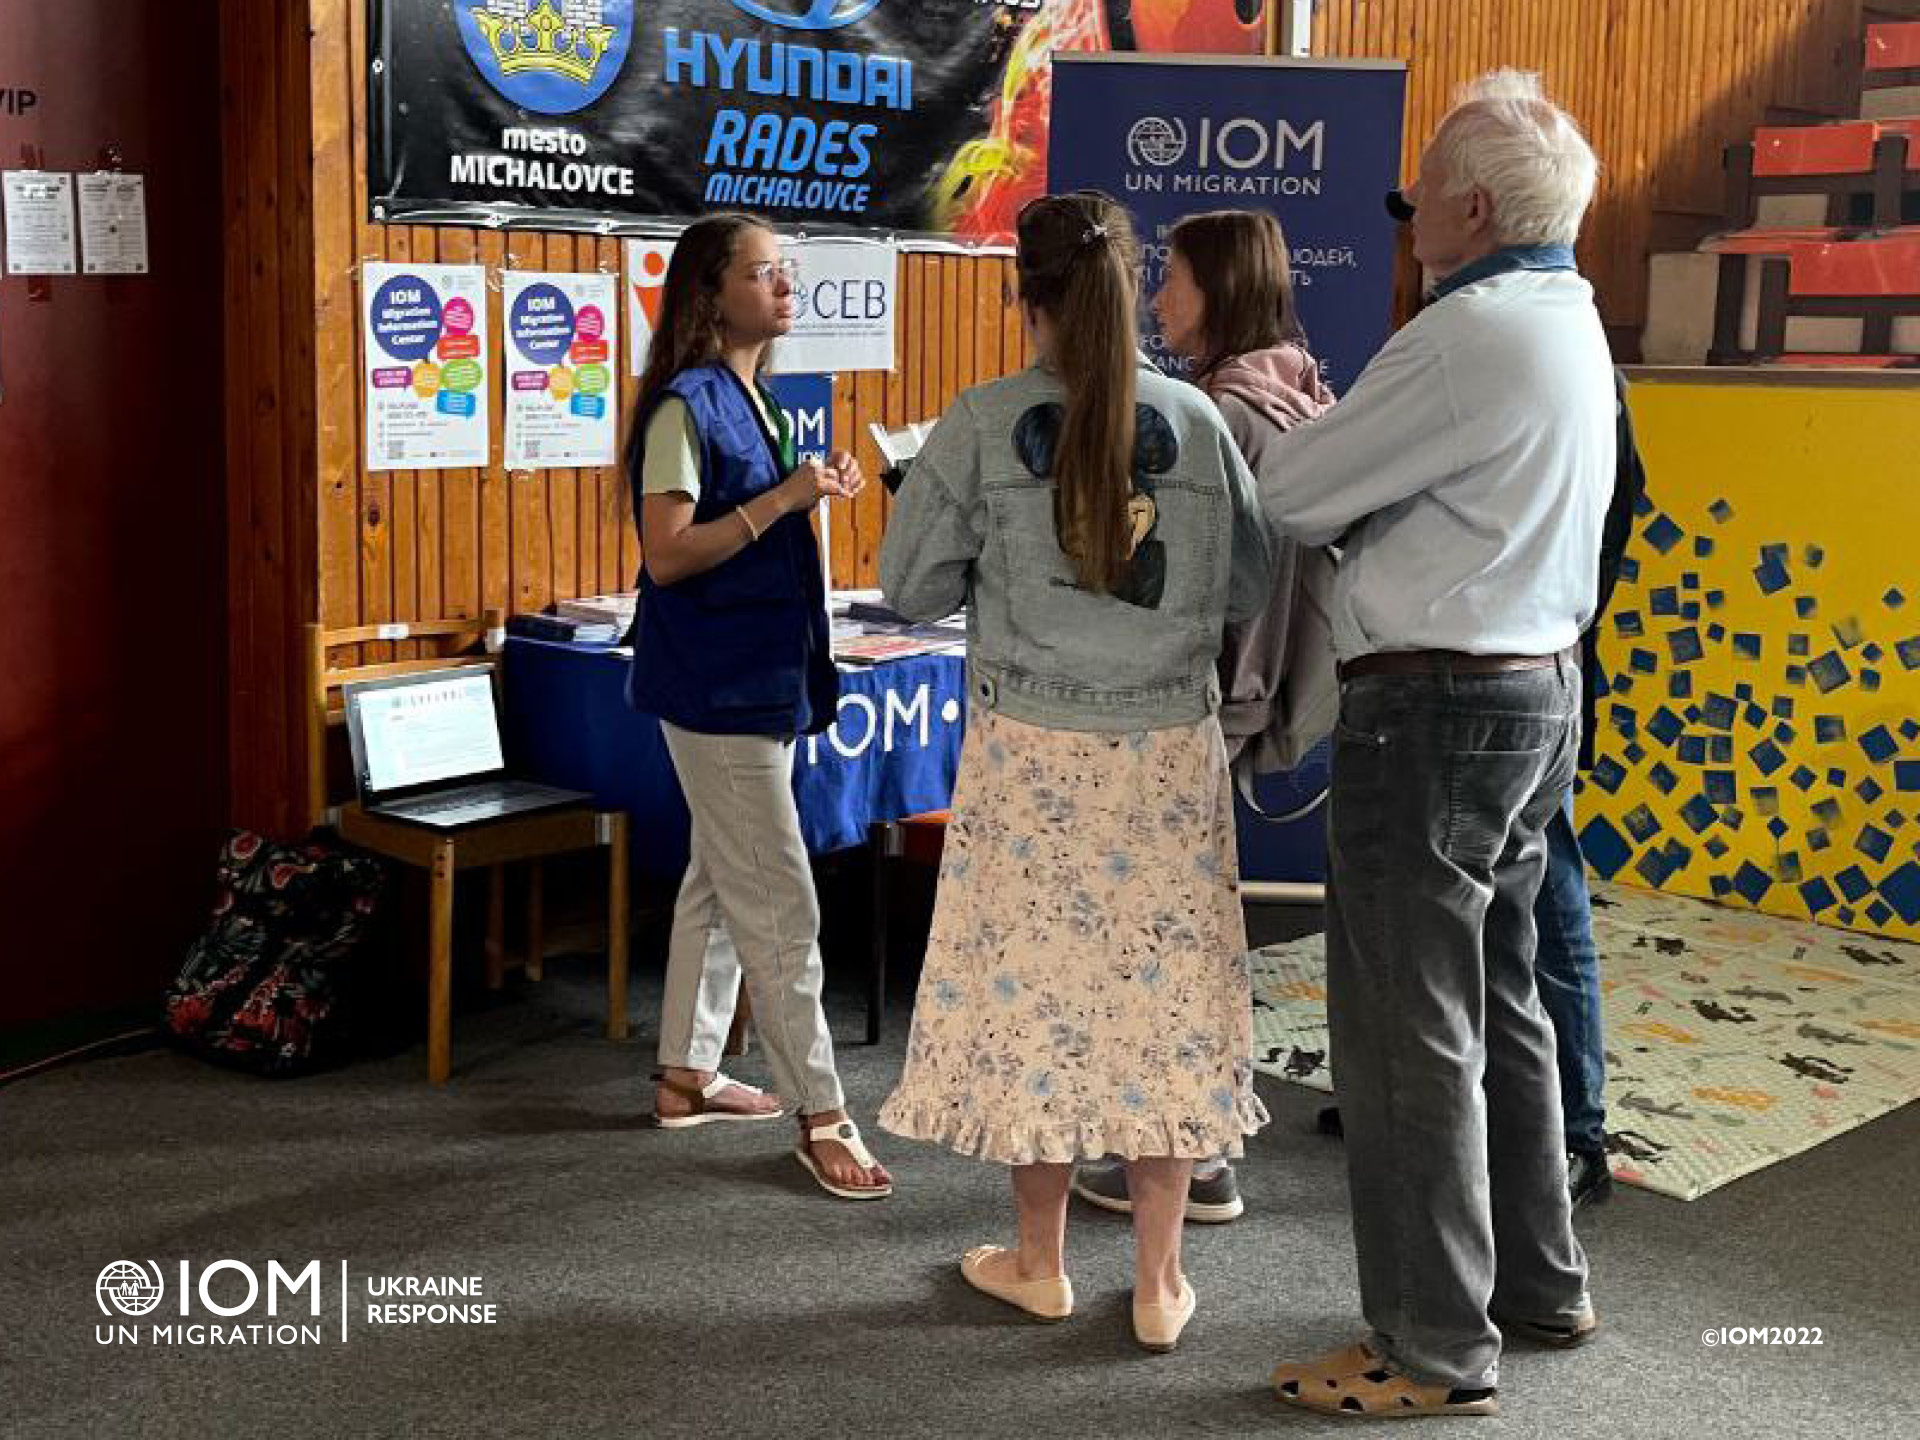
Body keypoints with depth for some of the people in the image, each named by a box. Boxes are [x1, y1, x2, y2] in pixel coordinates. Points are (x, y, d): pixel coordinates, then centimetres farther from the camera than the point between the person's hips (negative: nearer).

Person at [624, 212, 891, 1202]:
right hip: (717, 685, -10)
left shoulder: (751, 400, 14)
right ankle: (821, 1115, 1)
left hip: (760, 676, 10)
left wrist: (813, 496, 8)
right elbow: (667, 557, -21)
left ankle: (686, 1074, 29)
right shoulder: (685, 405, -14)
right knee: (781, 906, -6)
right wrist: (782, 499, -24)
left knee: (720, 883, 17)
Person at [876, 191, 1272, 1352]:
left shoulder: (985, 424, -8)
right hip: (1169, 747, 2)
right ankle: (1160, 1283, 16)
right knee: (1161, 993, 8)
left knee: (1036, 983, 10)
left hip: (1033, 746, -1)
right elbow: (1250, 589, 5)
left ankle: (1041, 1263, 24)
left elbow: (912, 585, -1)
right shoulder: (1197, 423, -2)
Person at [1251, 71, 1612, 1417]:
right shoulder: (1573, 321, 13)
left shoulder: (1469, 334, -19)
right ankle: (1538, 1281, 33)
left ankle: (1439, 1350, 10)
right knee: (1499, 1003, 19)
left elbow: (1296, 497, -13)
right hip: (1539, 690, 10)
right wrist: (1321, 411, 6)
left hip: (1435, 711, -10)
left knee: (1408, 1033, -1)